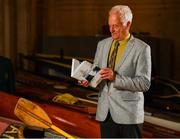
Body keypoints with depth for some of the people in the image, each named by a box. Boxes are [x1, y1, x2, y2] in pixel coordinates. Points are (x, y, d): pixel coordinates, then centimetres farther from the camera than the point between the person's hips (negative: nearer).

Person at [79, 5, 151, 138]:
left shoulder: (142, 48, -8)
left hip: (128, 114, -4)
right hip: (105, 112, 5)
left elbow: (144, 83, -13)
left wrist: (116, 77, -24)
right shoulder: (102, 44, 10)